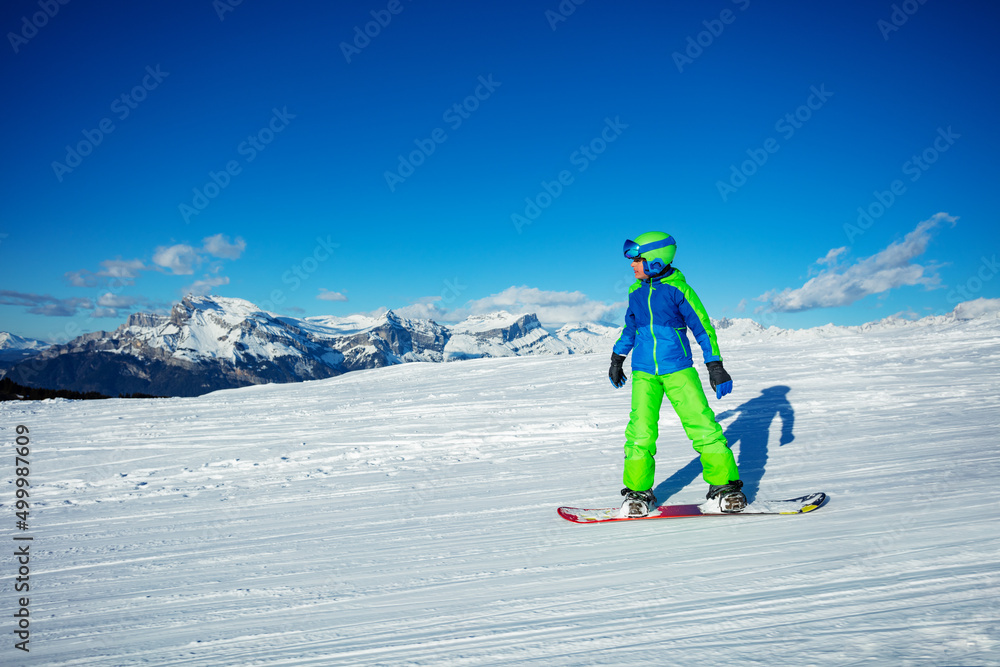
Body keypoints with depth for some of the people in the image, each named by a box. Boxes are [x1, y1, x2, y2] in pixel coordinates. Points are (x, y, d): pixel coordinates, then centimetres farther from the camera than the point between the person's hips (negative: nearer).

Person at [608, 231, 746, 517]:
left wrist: (715, 367, -6)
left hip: (679, 370, -3)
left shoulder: (678, 289, -7)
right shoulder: (635, 292, 8)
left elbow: (702, 327, -4)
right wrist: (617, 360, 29)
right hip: (644, 373, 3)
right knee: (640, 431, -6)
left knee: (703, 425, -6)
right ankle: (638, 492, 6)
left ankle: (724, 486, 7)